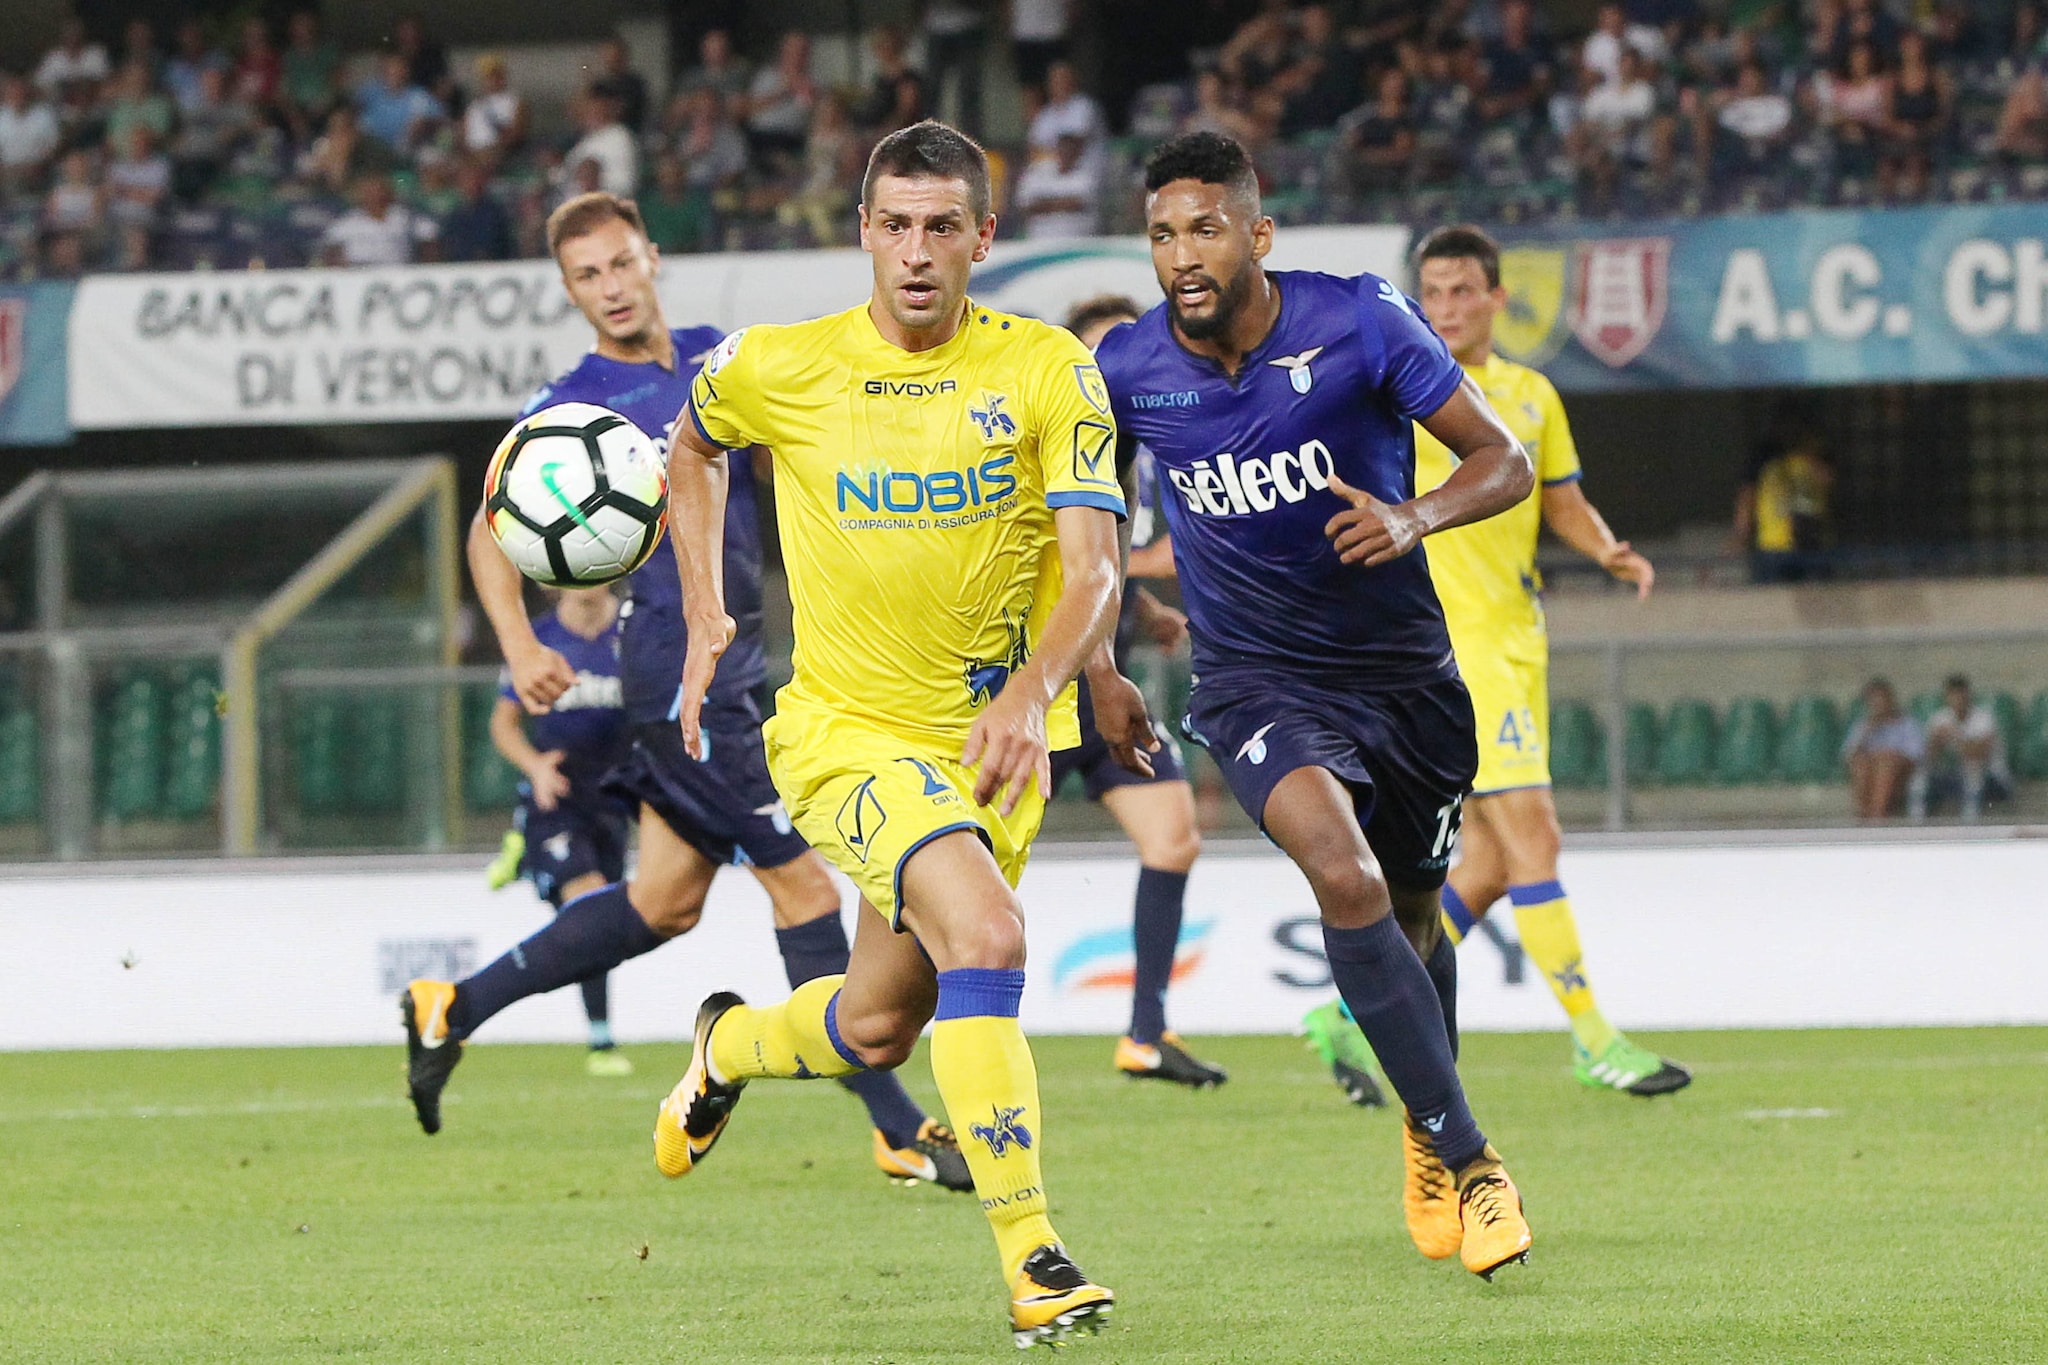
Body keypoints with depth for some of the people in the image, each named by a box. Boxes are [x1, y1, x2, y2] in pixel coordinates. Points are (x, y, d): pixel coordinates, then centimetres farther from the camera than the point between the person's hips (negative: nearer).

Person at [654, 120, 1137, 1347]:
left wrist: (1032, 694, -32)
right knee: (986, 939, -28)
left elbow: (1094, 565, -15)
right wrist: (704, 615, 9)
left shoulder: (1048, 370, -8)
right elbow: (695, 449, 16)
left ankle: (732, 1046, 50)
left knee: (879, 1030, 15)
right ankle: (1031, 1254, -26)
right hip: (846, 729, -3)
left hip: (994, 734, 3)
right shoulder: (777, 368, -7)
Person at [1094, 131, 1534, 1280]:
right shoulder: (1128, 368, -9)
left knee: (1412, 920, 17)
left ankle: (1426, 1140, 47)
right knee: (1346, 876, -28)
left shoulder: (1361, 323, -14)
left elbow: (1505, 460, -8)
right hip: (1259, 687, -1)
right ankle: (1468, 1161, -24)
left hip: (1405, 672, 1)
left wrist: (1413, 518, -28)